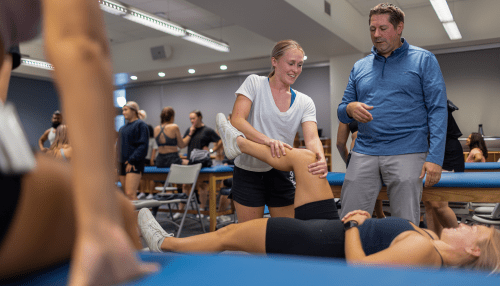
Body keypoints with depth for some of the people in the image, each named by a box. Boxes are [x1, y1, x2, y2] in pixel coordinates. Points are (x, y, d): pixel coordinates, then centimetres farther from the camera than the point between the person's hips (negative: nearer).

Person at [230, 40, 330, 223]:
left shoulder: (305, 103, 4)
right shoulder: (254, 83, -4)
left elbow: (312, 138, -10)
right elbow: (237, 121, -17)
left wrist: (321, 159, -34)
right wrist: (267, 140, -34)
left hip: (281, 174, 3)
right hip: (249, 173, -3)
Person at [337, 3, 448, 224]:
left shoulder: (423, 60, 6)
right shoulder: (359, 67, 16)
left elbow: (437, 110, -1)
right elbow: (342, 112, 16)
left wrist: (435, 157, -12)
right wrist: (350, 109, -10)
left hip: (407, 154, -3)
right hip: (364, 154, 3)